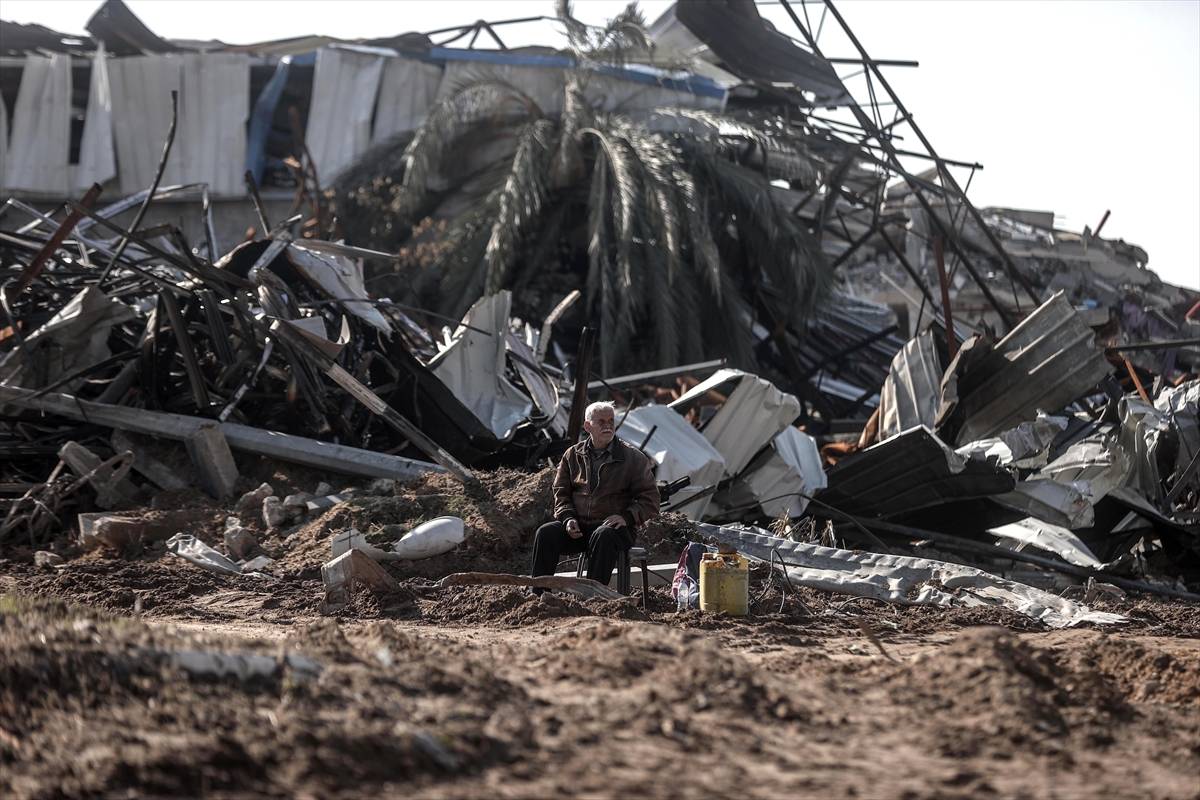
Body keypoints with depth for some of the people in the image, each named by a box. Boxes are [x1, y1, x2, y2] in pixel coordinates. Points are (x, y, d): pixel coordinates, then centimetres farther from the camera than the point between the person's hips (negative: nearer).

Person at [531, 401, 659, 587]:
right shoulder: (573, 455, 13)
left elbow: (650, 499, 3)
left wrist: (626, 517, -15)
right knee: (546, 533, -23)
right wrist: (568, 519, -4)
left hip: (616, 527, -3)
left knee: (603, 536, -38)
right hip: (578, 526, 3)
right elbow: (561, 493, 16)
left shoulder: (633, 458, 4)